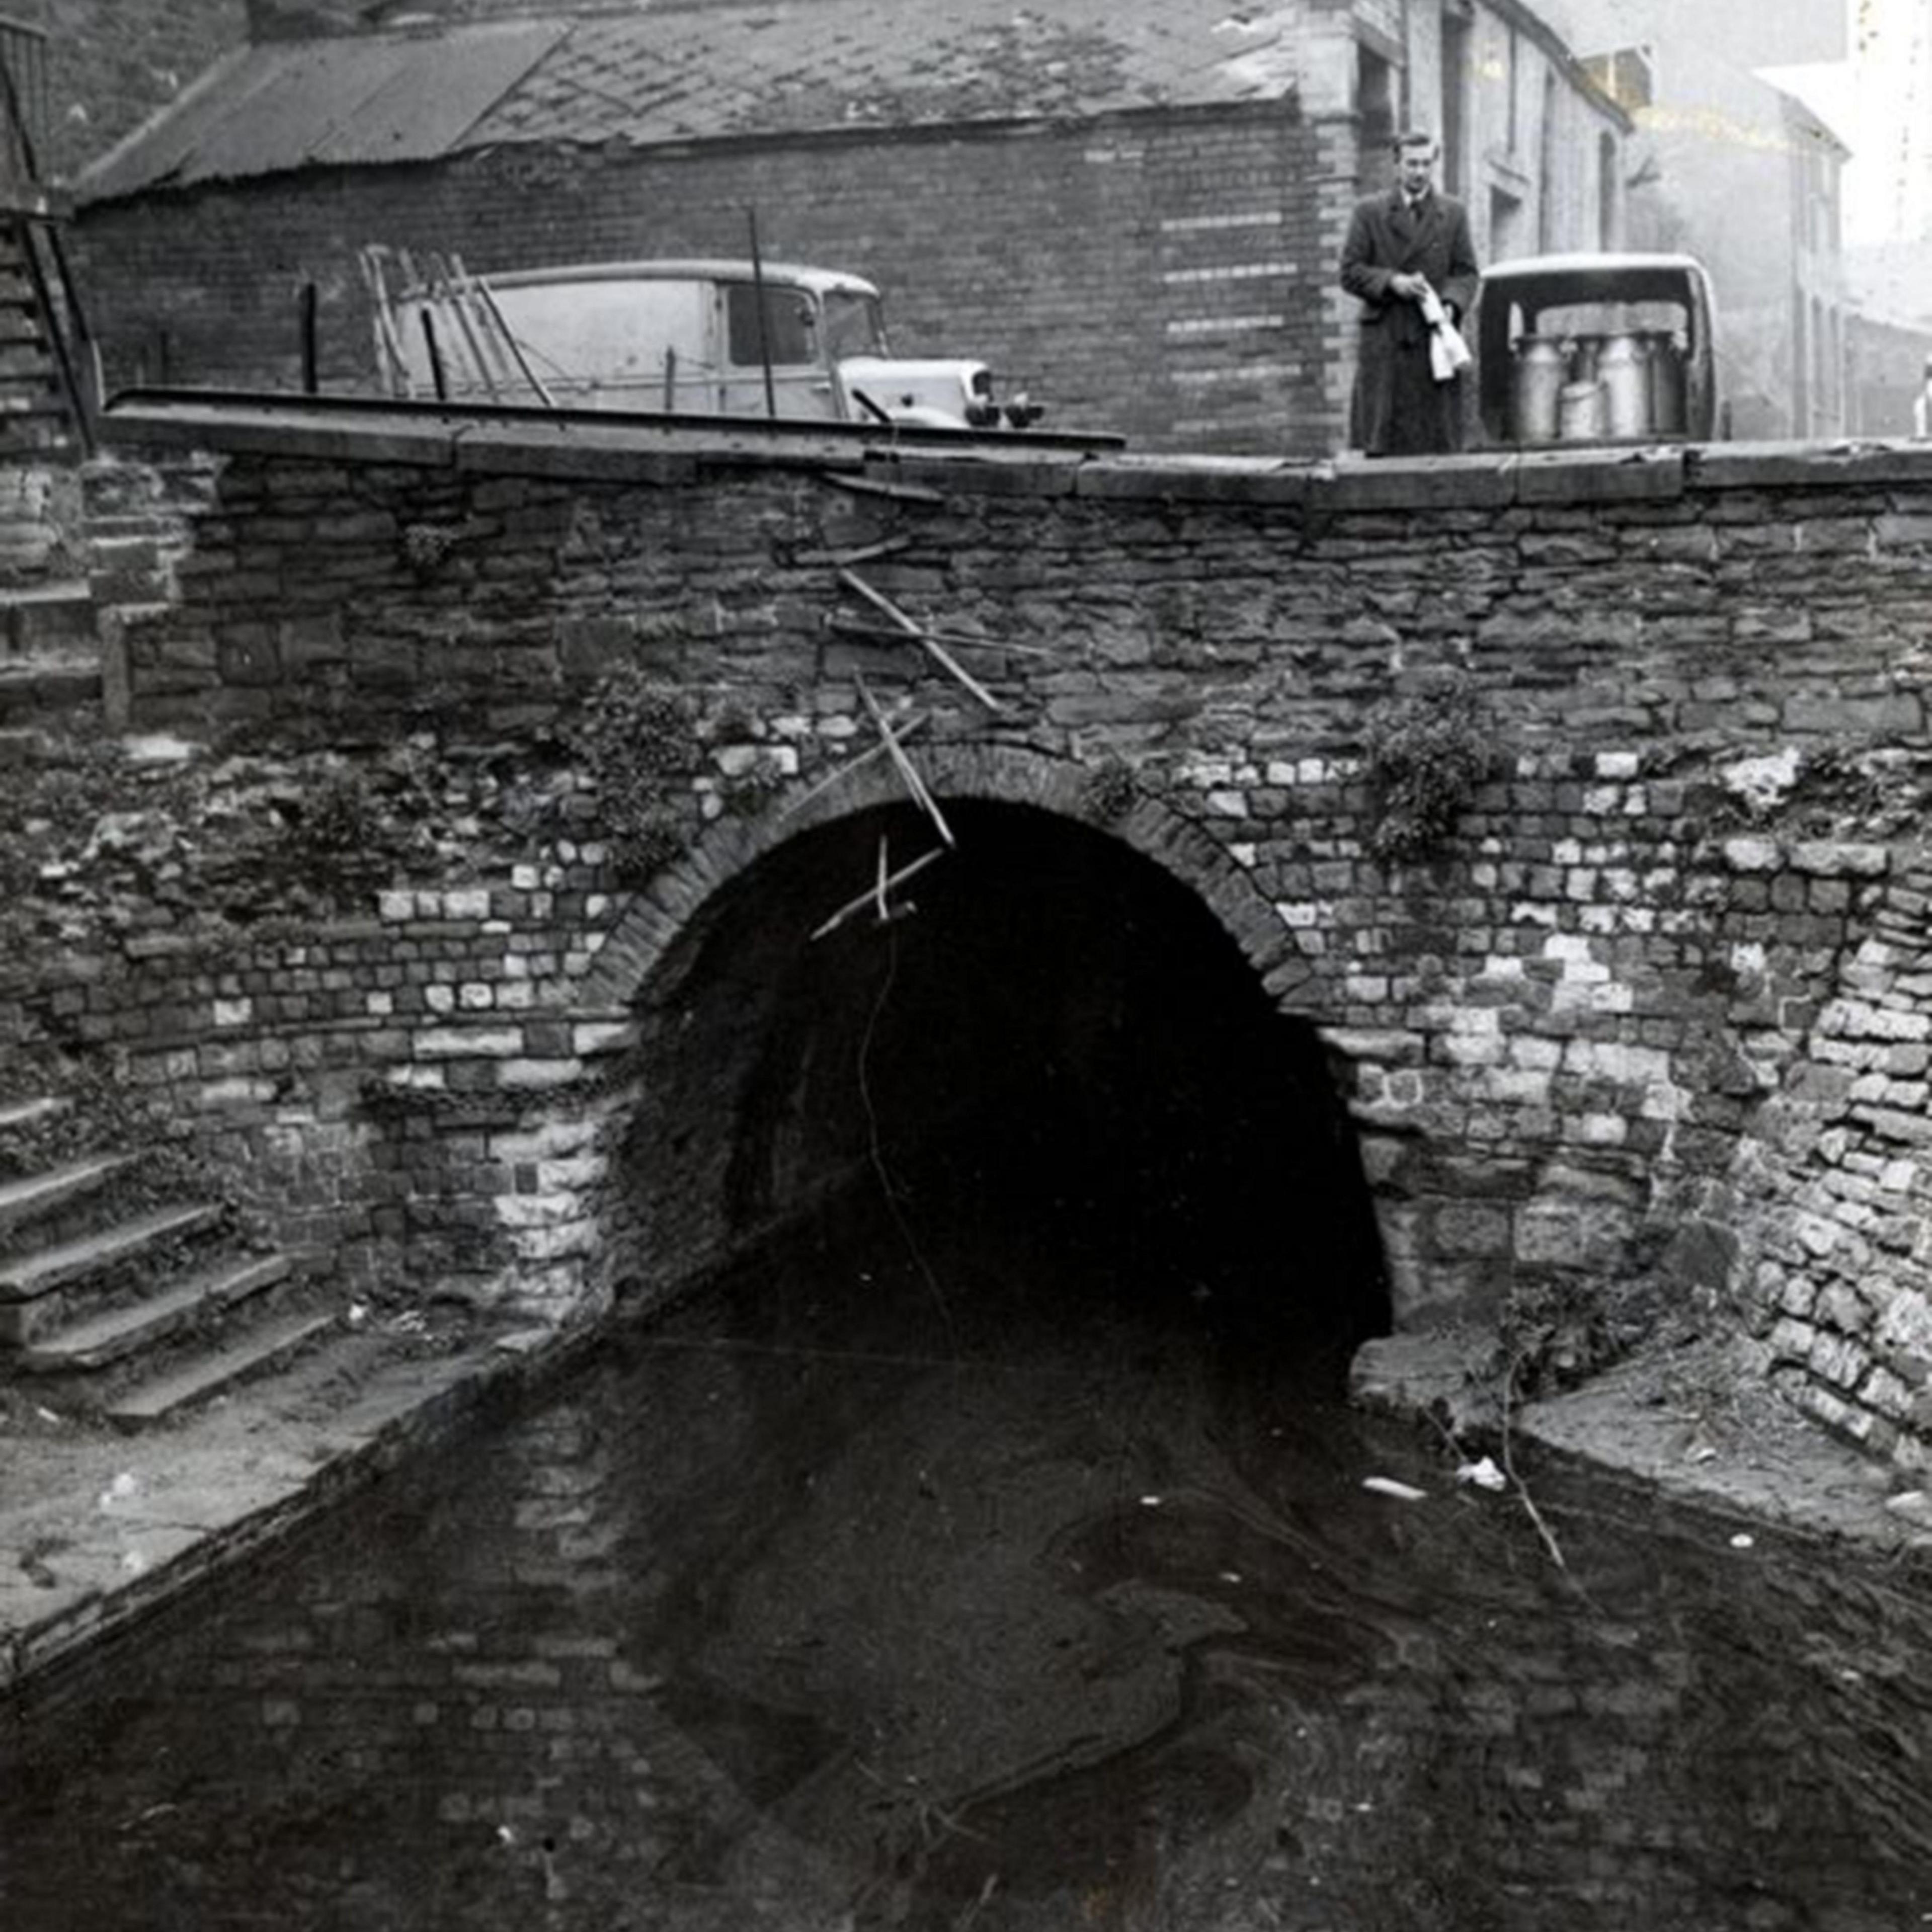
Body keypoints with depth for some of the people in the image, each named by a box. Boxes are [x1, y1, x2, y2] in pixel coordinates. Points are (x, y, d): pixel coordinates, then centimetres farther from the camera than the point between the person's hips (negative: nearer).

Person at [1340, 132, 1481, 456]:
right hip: (1384, 341, -1)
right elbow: (1350, 271, 4)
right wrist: (1392, 282, -13)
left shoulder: (1454, 214, 13)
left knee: (1437, 444, -3)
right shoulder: (1369, 212, 9)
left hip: (1433, 338, 1)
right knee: (1380, 445, -5)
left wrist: (1452, 305, -11)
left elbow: (1467, 273, 10)